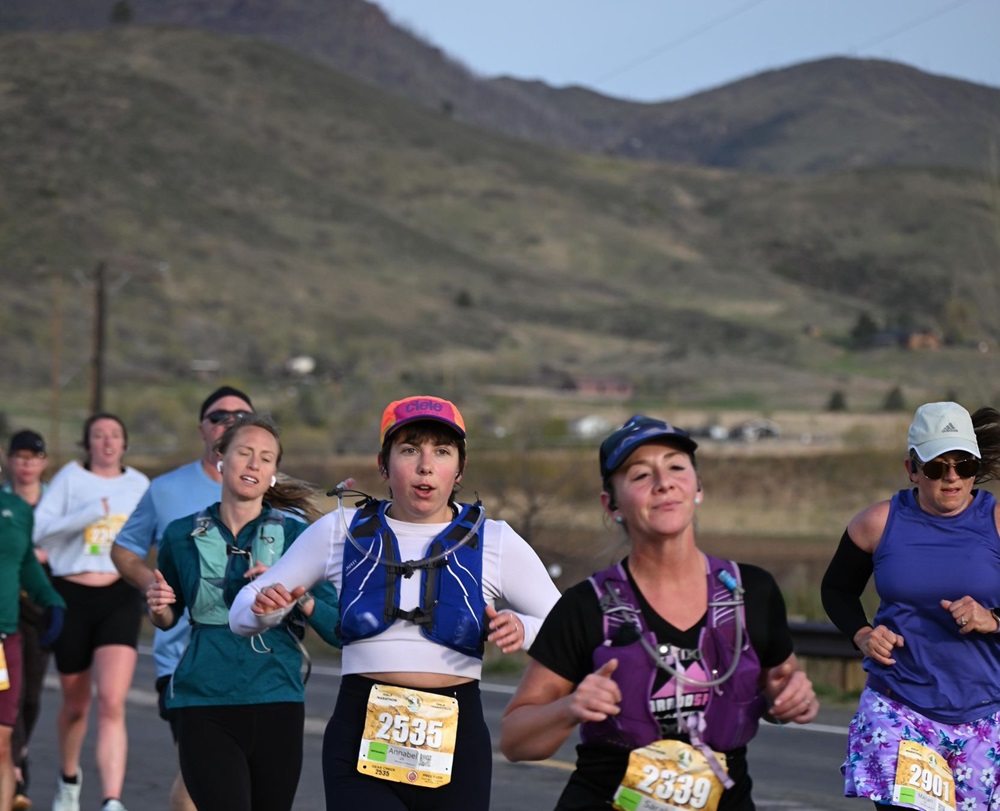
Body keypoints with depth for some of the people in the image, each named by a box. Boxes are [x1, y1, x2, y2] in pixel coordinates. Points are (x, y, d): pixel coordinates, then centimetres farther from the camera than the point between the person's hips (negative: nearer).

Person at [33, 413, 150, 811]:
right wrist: (87, 515, -22)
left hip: (121, 598, 0)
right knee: (75, 705, 13)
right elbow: (39, 529, -12)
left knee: (112, 704, -16)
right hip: (73, 596, 0)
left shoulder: (139, 484, 7)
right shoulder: (70, 477, -1)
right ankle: (69, 778, 42)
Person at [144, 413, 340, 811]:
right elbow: (169, 618, 19)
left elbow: (339, 629, -6)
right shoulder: (184, 536, 3)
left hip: (276, 703, 1)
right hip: (206, 704, -1)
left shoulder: (295, 535, 0)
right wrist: (159, 609, -3)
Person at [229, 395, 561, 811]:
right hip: (362, 743, -1)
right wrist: (263, 608, -13)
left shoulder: (495, 542, 3)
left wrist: (522, 629, -17)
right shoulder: (341, 531, 5)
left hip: (456, 748, 1)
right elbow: (242, 616, 11)